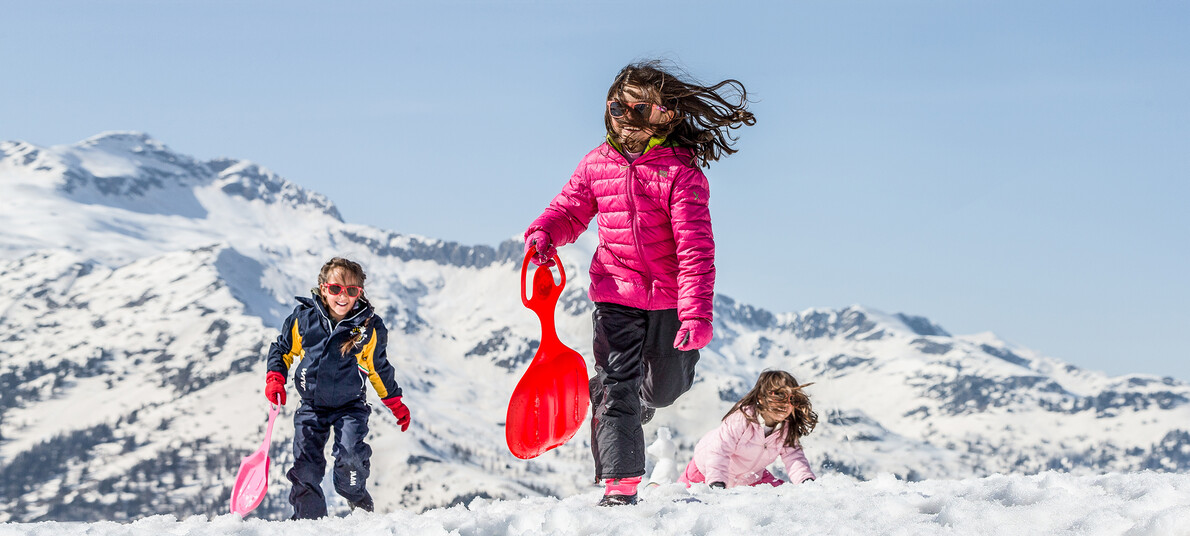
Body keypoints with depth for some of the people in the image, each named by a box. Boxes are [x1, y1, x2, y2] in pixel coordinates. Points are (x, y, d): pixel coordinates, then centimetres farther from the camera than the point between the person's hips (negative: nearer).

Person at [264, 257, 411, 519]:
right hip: (311, 406, 2)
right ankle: (308, 518, 12)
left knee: (349, 453, -23)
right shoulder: (304, 318, -8)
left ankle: (356, 497, 7)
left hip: (350, 406, -2)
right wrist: (275, 380, -6)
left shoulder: (369, 327, -9)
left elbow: (378, 368, 6)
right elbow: (282, 349, 8)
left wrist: (396, 404, 11)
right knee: (305, 465, -5)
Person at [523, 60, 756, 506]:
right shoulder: (597, 164, -2)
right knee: (615, 387, -8)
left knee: (667, 387, 15)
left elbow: (695, 248, -20)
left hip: (670, 300, -1)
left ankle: (639, 406, 52)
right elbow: (570, 211, 13)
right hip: (615, 293, 1)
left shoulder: (679, 171, -16)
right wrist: (543, 234, -10)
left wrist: (697, 313, -27)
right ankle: (619, 486, -5)